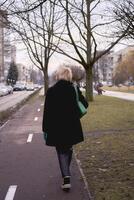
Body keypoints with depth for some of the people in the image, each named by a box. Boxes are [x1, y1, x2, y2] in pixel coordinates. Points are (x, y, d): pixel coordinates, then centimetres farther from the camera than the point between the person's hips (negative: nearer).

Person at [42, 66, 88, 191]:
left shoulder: (51, 91, -10)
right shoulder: (74, 89, -4)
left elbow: (47, 112, -10)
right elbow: (85, 105, -1)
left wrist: (45, 129, -3)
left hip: (57, 127, -3)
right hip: (72, 126, 3)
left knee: (61, 152, 7)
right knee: (68, 149, 22)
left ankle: (66, 178, -6)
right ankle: (66, 172, 41)